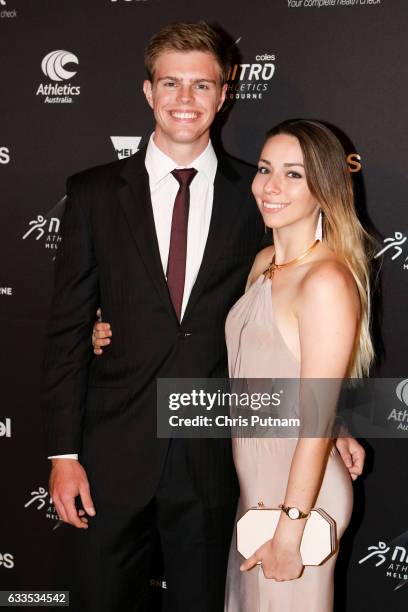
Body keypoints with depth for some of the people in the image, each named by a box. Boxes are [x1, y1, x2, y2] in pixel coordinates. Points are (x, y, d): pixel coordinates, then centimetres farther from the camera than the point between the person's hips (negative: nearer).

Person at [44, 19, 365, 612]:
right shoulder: (95, 193, 0)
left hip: (214, 455, 0)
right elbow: (68, 329, -1)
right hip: (114, 452, 0)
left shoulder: (256, 196, -1)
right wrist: (64, 452, -4)